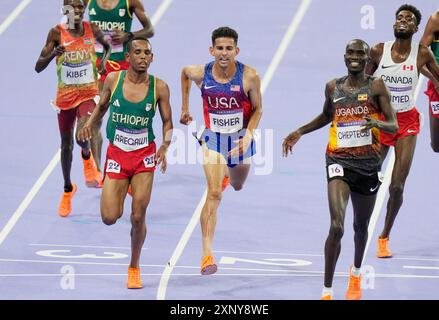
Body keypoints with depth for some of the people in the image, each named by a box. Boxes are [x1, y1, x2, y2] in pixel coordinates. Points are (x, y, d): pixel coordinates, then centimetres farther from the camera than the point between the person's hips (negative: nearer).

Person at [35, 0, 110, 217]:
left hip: (89, 93, -1)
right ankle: (68, 189, 34)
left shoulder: (92, 30, -5)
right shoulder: (57, 33, -9)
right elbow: (38, 67, -11)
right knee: (66, 144, 12)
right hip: (65, 95, 1)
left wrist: (104, 61, -3)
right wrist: (52, 54, -30)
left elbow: (108, 46, 18)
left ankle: (87, 157, 9)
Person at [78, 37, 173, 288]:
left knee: (138, 217, -4)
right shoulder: (113, 79, -6)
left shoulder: (159, 87, -8)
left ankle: (134, 268, 18)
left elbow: (167, 122, 1)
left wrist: (165, 147, -16)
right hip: (116, 154, 1)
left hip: (145, 156, -1)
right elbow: (102, 106, 13)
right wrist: (90, 124, -6)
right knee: (110, 218, -8)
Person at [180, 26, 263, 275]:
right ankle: (207, 253, -21)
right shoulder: (200, 74, -16)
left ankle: (227, 175, 65)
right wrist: (185, 108, 14)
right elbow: (185, 72, 10)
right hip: (213, 137, -1)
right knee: (214, 193, -18)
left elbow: (257, 110, -6)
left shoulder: (249, 76, -19)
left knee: (237, 186, 25)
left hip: (240, 139, 2)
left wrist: (248, 136, -20)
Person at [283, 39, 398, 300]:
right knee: (337, 227, -18)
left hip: (368, 164, 0)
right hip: (339, 162, 0)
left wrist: (378, 124, -30)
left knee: (361, 226, 19)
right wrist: (300, 132, 13)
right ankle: (327, 290, -13)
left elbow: (394, 125, -8)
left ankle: (356, 273, 48)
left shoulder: (376, 86, -3)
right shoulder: (333, 87, 5)